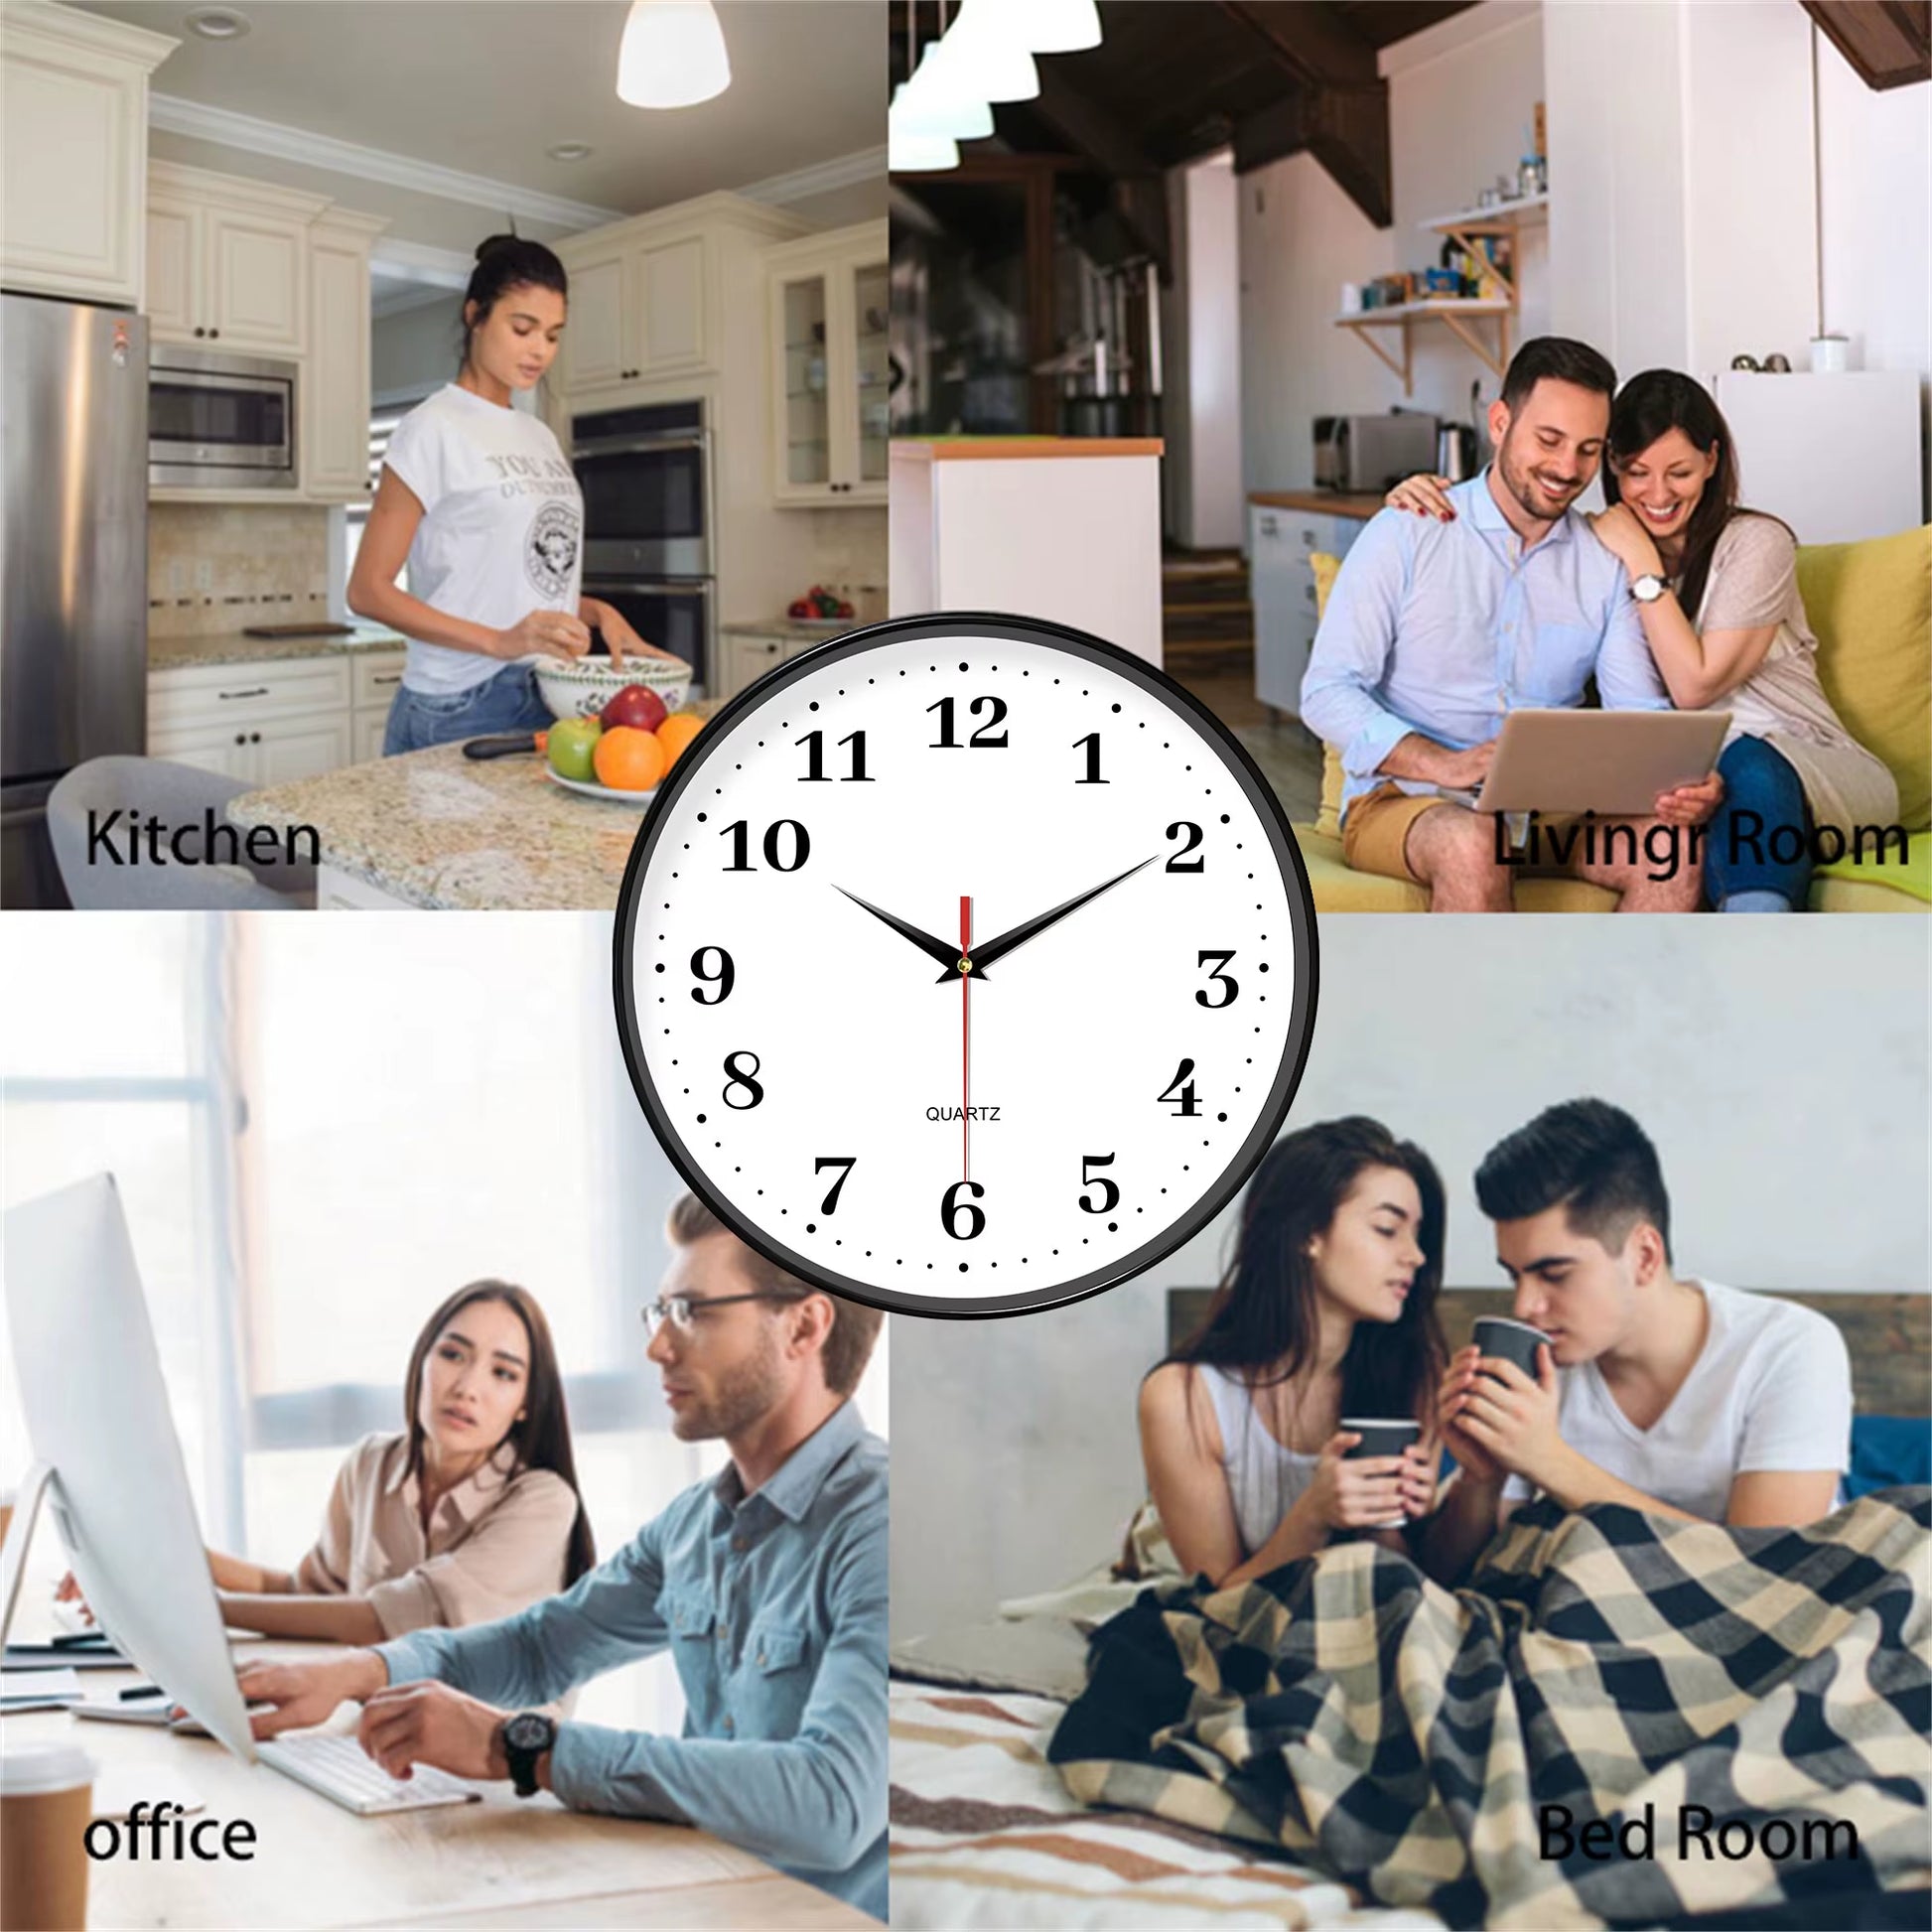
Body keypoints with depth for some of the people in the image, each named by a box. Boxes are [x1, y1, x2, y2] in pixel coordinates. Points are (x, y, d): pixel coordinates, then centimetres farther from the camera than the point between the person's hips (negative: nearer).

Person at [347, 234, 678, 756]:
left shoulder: (539, 436, 14)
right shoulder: (433, 429, -7)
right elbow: (368, 589, -11)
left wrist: (596, 611, 2)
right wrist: (498, 641, -22)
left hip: (550, 700, 6)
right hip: (462, 708, -6)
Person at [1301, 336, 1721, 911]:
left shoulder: (1606, 564, 10)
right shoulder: (1406, 534, -2)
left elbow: (1641, 712, 4)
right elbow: (1327, 692, -8)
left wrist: (1680, 782, -21)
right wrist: (1444, 764, -24)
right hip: (1402, 797, -4)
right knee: (1473, 846, -38)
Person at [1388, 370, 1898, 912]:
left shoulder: (1756, 542, -4)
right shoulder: (1599, 546, 8)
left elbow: (1693, 685, -12)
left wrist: (1642, 562, -11)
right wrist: (1427, 501, -3)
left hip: (1814, 770, -2)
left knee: (1748, 765, -40)